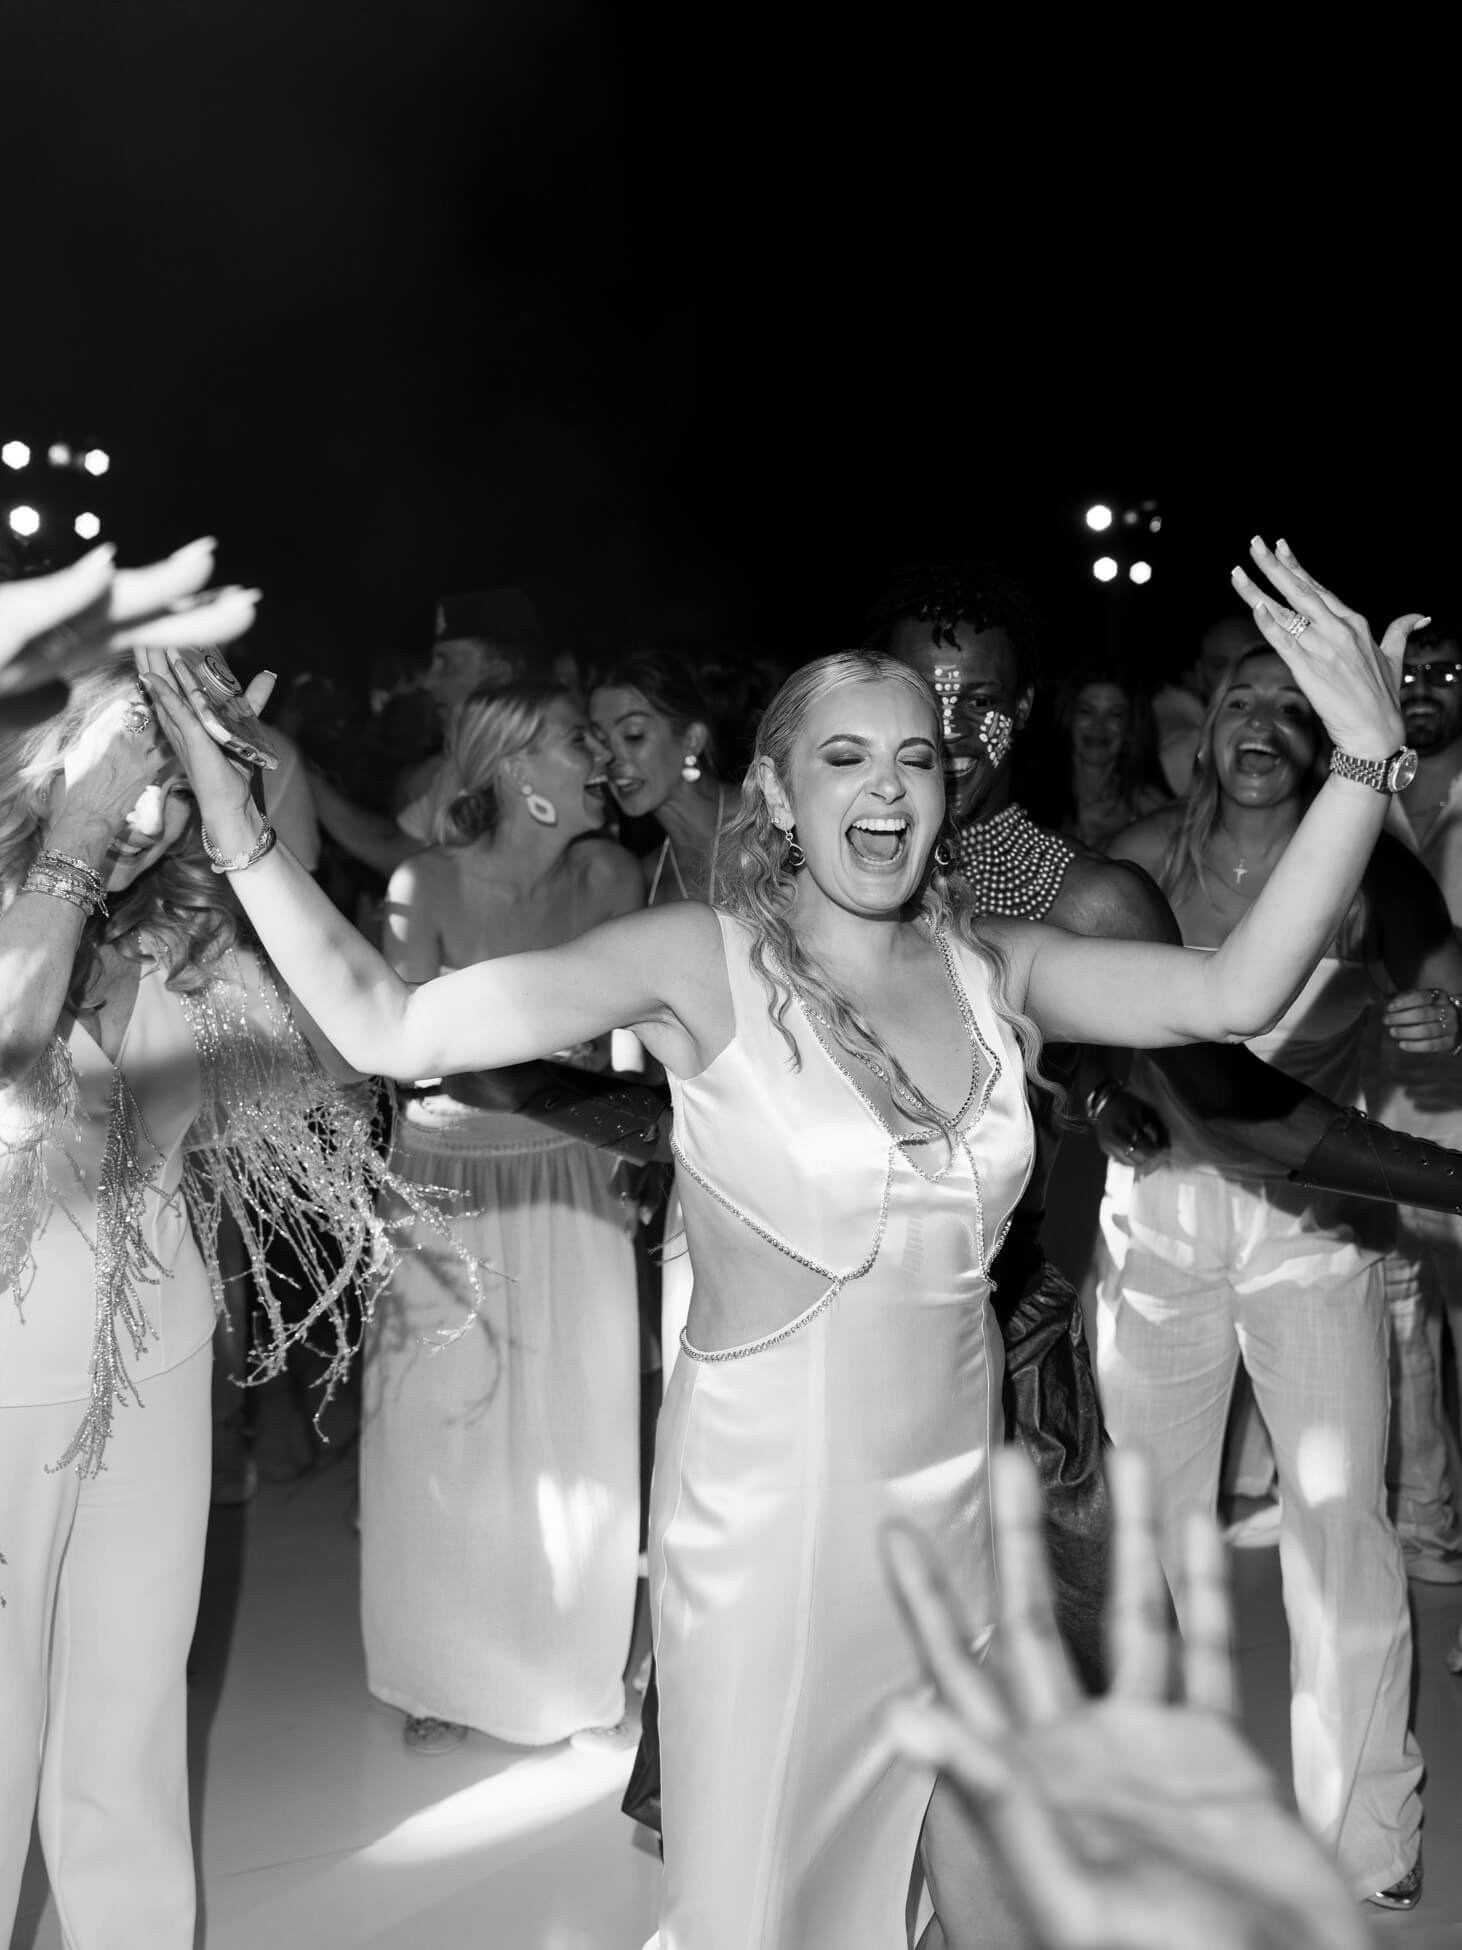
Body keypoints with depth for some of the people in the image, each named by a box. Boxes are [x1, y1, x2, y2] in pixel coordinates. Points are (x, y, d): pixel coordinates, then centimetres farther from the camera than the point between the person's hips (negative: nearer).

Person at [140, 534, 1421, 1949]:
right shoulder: (700, 961, -12)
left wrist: (1367, 756, -16)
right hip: (764, 1498, -4)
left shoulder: (995, 971, 0)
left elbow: (1230, 994, -11)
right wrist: (240, 834, -25)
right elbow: (391, 1027, -18)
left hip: (955, 1495, 4)